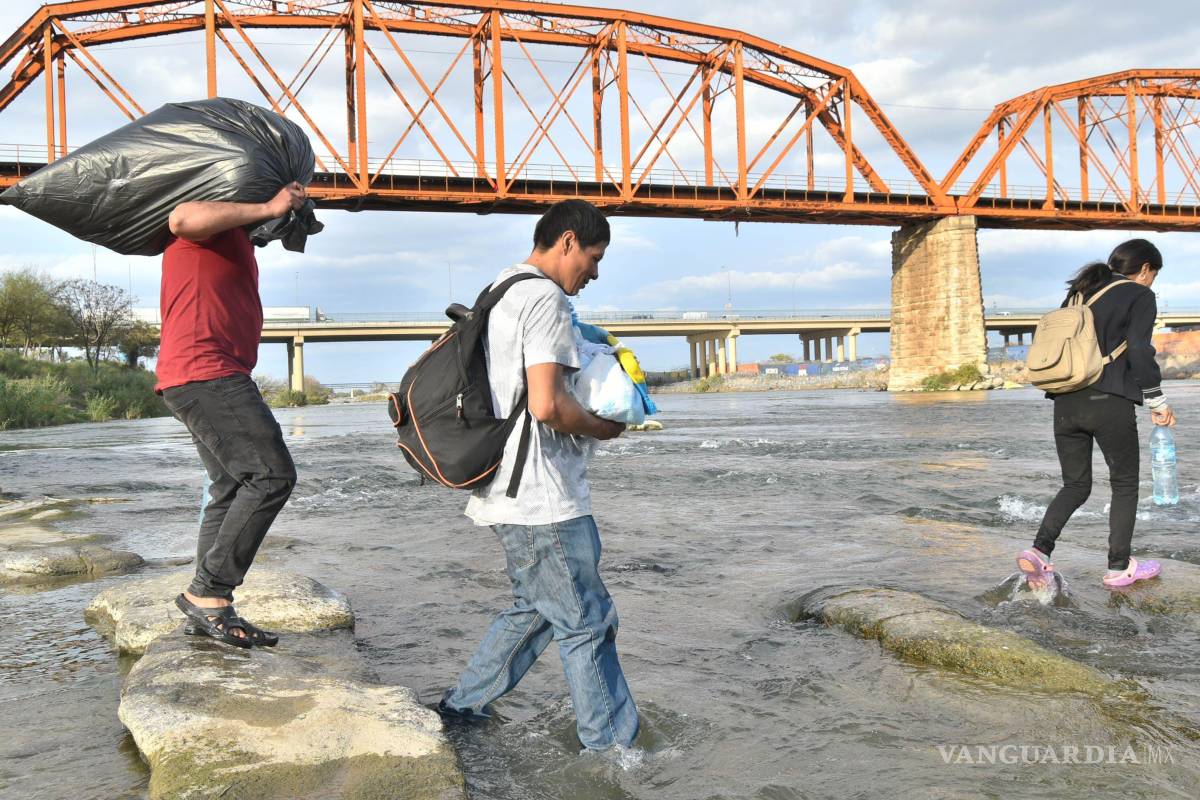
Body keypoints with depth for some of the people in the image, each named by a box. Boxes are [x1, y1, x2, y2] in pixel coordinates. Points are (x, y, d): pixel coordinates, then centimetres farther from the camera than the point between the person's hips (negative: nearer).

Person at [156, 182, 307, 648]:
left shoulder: (231, 234, 27)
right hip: (204, 371, -11)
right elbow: (184, 218, -26)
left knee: (232, 491, 9)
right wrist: (268, 207, -20)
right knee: (272, 474, -15)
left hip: (215, 378, 11)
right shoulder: (209, 217, -4)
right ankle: (207, 592, -12)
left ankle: (208, 609, 10)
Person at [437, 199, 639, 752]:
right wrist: (602, 427, -8)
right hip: (542, 498, -10)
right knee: (587, 624, 2)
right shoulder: (545, 297, -15)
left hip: (509, 494, 10)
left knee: (535, 608, 23)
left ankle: (462, 705, 30)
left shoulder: (499, 292, 16)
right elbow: (547, 405, -25)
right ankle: (614, 745, 13)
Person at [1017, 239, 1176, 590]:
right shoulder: (1139, 296, 1)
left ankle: (1039, 551, -5)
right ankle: (1119, 567, 16)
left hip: (1065, 403, 6)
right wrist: (1156, 401, -2)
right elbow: (1140, 351, -10)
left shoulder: (1078, 294, 20)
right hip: (1108, 402, -6)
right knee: (1125, 483, 12)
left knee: (1075, 485, 14)